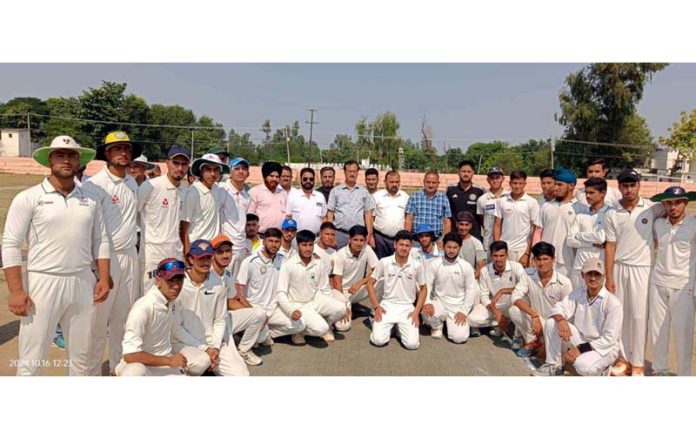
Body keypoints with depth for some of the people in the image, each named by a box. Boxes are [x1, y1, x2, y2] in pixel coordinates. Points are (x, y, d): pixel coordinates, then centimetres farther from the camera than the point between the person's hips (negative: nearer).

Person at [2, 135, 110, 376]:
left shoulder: (90, 200, 7)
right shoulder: (28, 198, -4)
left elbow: (100, 241, 10)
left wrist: (103, 279, 3)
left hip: (82, 283, 4)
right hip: (43, 283, -3)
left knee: (81, 354, 16)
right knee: (32, 360, 4)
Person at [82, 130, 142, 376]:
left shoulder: (132, 183, 11)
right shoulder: (95, 184, -10)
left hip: (130, 257, 6)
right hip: (105, 258, -6)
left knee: (124, 317, 15)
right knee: (99, 318, 2)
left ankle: (119, 366, 29)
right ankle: (92, 371, 17)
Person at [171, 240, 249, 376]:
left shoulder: (218, 283, -2)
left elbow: (220, 320, 5)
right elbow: (175, 328, -11)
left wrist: (215, 347, -9)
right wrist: (204, 349, -14)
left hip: (211, 341, 4)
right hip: (184, 342, -4)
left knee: (241, 374, -11)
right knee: (201, 362, -36)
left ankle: (208, 366, 15)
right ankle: (185, 368, -2)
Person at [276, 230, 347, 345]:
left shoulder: (318, 263, -2)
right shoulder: (288, 264, -13)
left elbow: (325, 289, 7)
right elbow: (281, 293, -15)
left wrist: (329, 307, -3)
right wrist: (291, 311, -29)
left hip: (316, 300, 4)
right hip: (298, 305, -4)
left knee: (340, 308, -23)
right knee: (320, 328, -28)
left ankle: (325, 325, 7)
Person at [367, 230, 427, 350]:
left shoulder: (418, 265, -5)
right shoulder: (384, 262, -6)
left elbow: (423, 289, 6)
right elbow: (370, 283, 3)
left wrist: (416, 312, -4)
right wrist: (376, 306, -6)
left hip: (407, 307, 1)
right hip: (387, 305, 0)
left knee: (412, 344, -17)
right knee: (378, 340, -19)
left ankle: (400, 327, 15)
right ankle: (389, 326, 15)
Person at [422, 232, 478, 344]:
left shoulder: (466, 266, -4)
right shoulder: (435, 264, -3)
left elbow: (471, 290, -3)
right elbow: (427, 285, -5)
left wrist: (464, 311, -11)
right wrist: (427, 302, -23)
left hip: (457, 307, -1)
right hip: (439, 303, 1)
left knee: (459, 337, -20)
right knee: (427, 312, -33)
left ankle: (451, 323, 17)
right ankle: (437, 326, 5)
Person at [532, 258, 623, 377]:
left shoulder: (613, 303, -21)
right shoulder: (578, 293, -3)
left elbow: (609, 339, -21)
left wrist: (580, 349, -24)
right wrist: (561, 320, -31)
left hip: (604, 347, -5)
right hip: (581, 339, 5)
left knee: (582, 365, -35)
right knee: (551, 323, -15)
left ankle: (600, 367, 3)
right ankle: (554, 366, -2)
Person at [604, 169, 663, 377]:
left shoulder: (652, 208, -5)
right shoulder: (612, 214, -1)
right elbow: (610, 246, 0)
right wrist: (608, 277, -3)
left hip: (642, 268, -2)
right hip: (619, 268, 2)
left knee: (639, 316, 3)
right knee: (620, 314, 9)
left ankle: (638, 363, 15)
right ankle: (625, 359, 22)